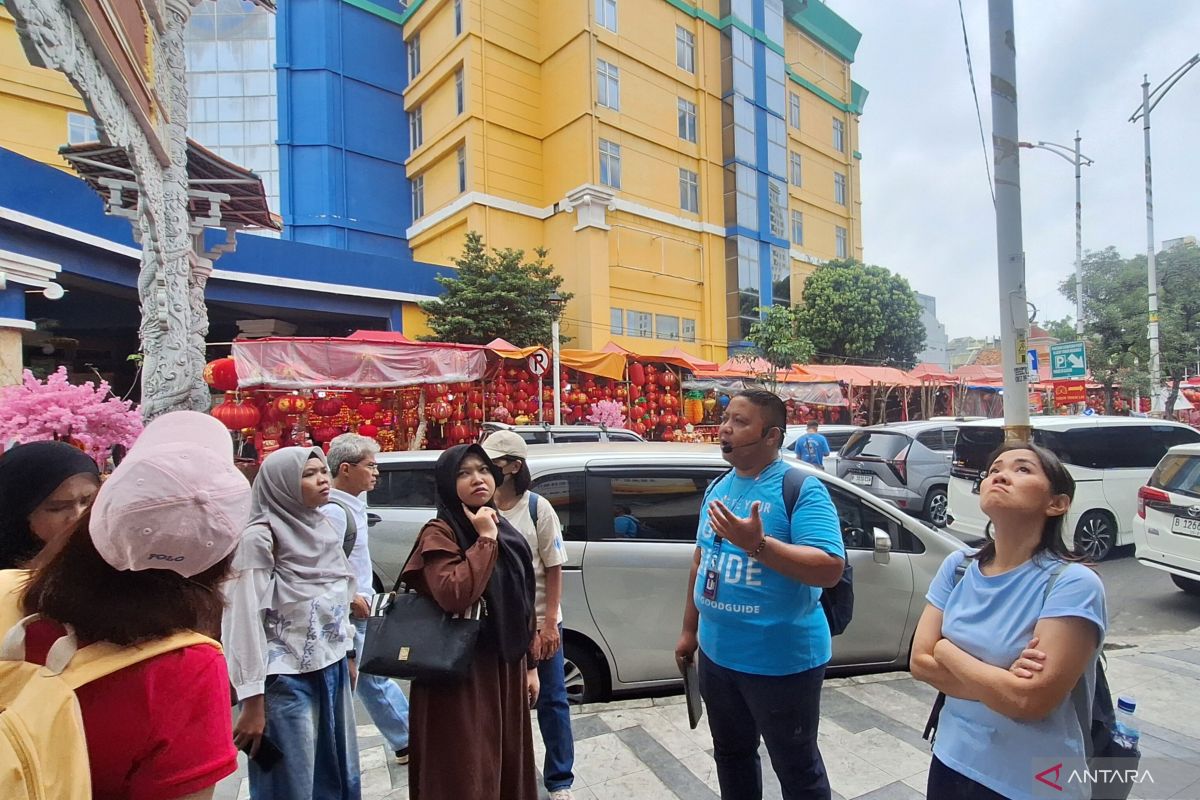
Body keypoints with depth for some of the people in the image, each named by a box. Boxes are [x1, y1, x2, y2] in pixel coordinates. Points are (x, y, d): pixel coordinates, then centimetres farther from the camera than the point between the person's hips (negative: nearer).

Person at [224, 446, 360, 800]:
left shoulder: (324, 527, 5)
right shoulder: (260, 537, -16)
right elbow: (244, 620, -17)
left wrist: (348, 655, 15)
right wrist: (252, 701, -17)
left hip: (333, 671, 7)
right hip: (287, 680, -7)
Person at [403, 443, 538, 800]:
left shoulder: (505, 531, 9)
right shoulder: (438, 534, -12)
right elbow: (453, 596, -29)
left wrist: (529, 665, 12)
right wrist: (484, 540, -22)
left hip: (506, 667, 7)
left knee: (508, 763, 17)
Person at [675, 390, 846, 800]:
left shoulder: (801, 488, -17)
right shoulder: (717, 488, 4)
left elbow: (831, 569, -25)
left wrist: (759, 544, -36)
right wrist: (690, 629, 15)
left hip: (782, 661, -6)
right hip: (716, 654, 7)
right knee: (731, 754, 24)